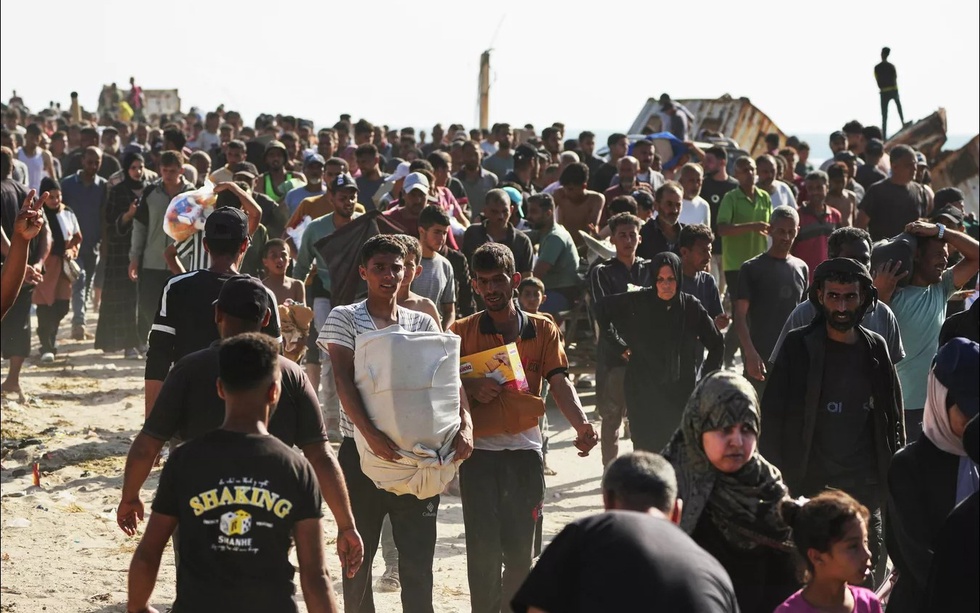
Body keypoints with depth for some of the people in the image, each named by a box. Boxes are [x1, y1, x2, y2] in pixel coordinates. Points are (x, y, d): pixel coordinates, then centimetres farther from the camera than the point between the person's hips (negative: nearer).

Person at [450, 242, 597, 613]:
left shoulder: (542, 330, 7)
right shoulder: (462, 331, 4)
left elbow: (560, 383, -2)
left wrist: (581, 424, -20)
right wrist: (470, 390, -17)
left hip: (525, 447, 1)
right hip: (479, 448, -1)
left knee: (520, 552, 6)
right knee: (483, 551, -4)